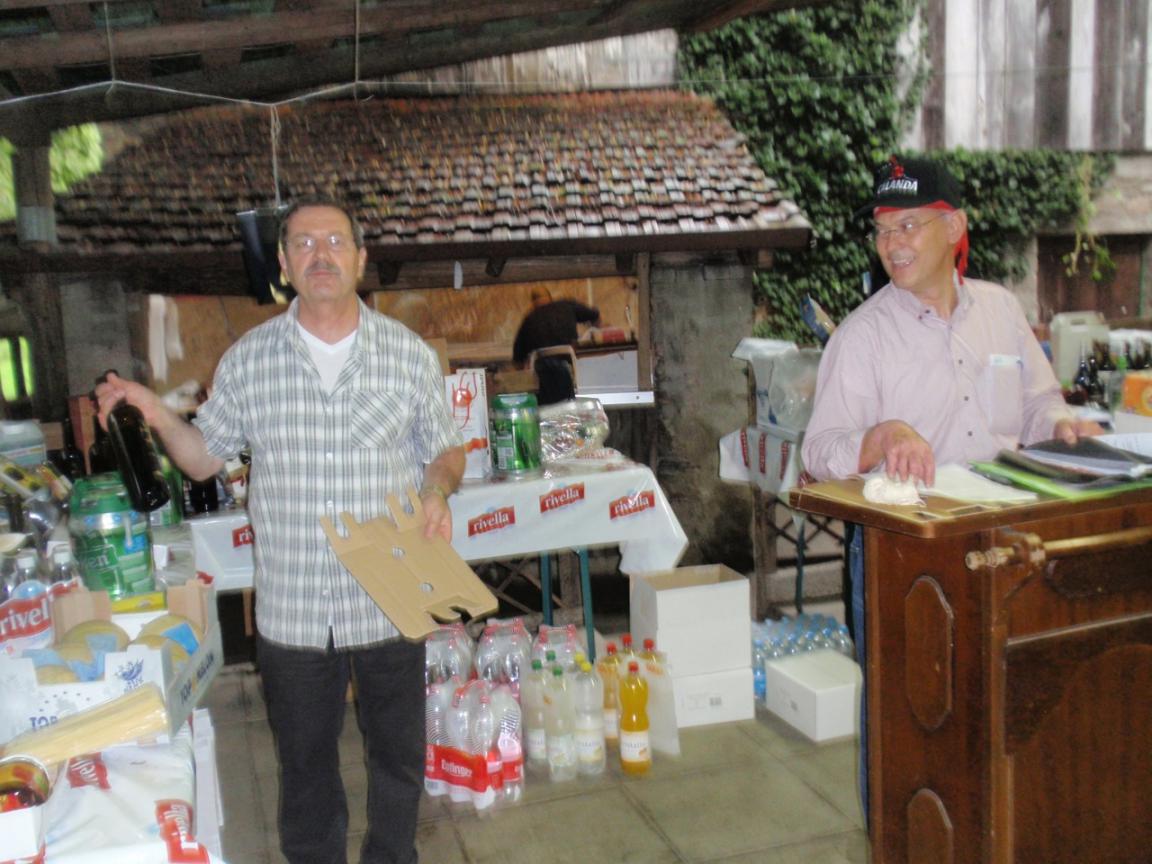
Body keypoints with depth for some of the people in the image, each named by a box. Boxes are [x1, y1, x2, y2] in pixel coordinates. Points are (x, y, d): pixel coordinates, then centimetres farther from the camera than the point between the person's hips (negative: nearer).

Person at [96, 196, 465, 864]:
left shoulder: (410, 354, -2)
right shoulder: (247, 359, 1)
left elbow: (447, 450, 6)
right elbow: (206, 457, 8)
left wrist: (438, 487, -14)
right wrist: (158, 415, -9)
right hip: (289, 609, 1)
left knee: (398, 755, 17)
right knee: (305, 760, 18)